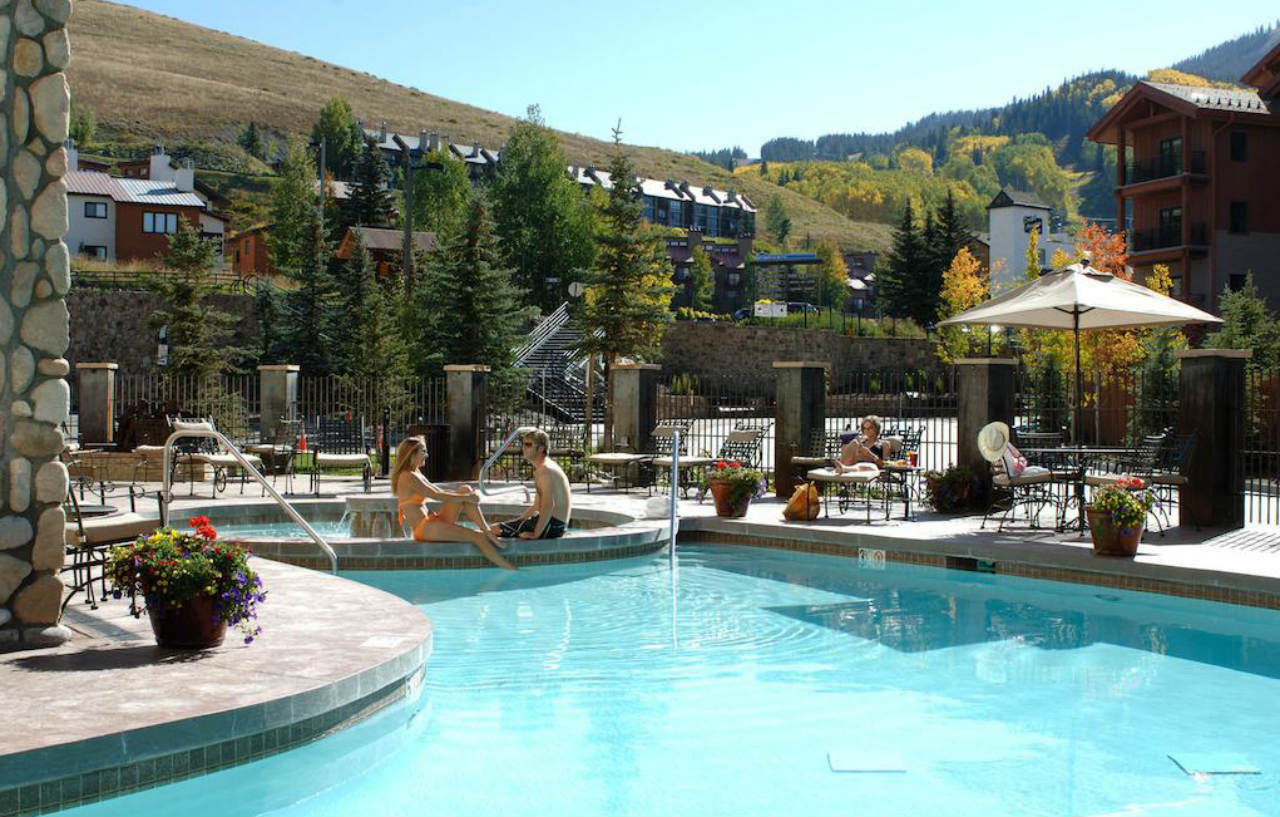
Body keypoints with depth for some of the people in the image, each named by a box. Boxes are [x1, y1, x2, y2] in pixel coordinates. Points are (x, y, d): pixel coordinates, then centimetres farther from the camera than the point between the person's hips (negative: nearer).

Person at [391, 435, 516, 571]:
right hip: (424, 529, -9)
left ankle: (488, 533, -9)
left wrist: (467, 494, 8)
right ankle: (512, 570, -11)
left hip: (431, 523, 9)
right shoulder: (408, 477, -13)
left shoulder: (416, 475, 17)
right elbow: (437, 495, -18)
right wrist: (466, 497, -12)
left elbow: (439, 491, 20)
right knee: (477, 536, -16)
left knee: (465, 490, -2)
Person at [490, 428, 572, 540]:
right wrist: (516, 520, 18)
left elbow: (548, 505, -28)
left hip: (551, 526, -11)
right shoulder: (542, 468, 18)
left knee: (495, 530, -11)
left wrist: (535, 534, -26)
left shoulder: (545, 470, -17)